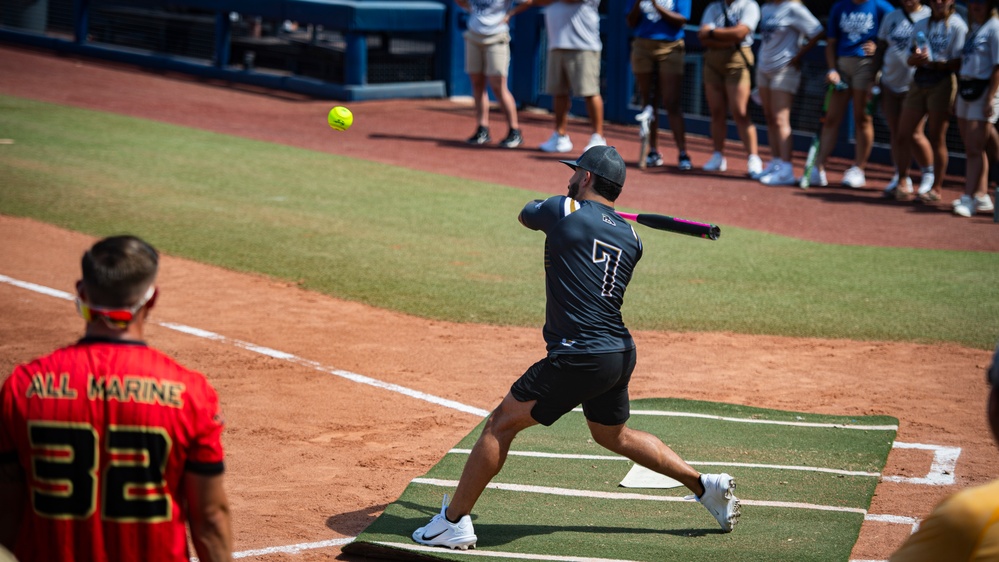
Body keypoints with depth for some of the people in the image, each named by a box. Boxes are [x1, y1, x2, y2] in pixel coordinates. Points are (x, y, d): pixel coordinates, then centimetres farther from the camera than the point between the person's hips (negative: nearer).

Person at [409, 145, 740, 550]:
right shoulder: (631, 238, 10)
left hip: (579, 358, -7)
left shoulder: (564, 211, -6)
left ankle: (454, 523, -1)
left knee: (501, 423, -1)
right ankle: (707, 486, 30)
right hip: (620, 353, 7)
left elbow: (526, 214, 16)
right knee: (613, 435, 28)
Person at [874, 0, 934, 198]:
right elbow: (881, 48, 17)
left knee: (913, 134, -9)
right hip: (890, 84, 5)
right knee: (895, 133, 6)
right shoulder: (891, 18, 12)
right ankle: (901, 179, 16)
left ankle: (929, 174, 12)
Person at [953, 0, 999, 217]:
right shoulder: (971, 28, 16)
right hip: (966, 91, 8)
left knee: (975, 149, -9)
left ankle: (969, 198, -9)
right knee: (972, 148, 10)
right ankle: (982, 196, 17)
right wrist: (956, 97, 18)